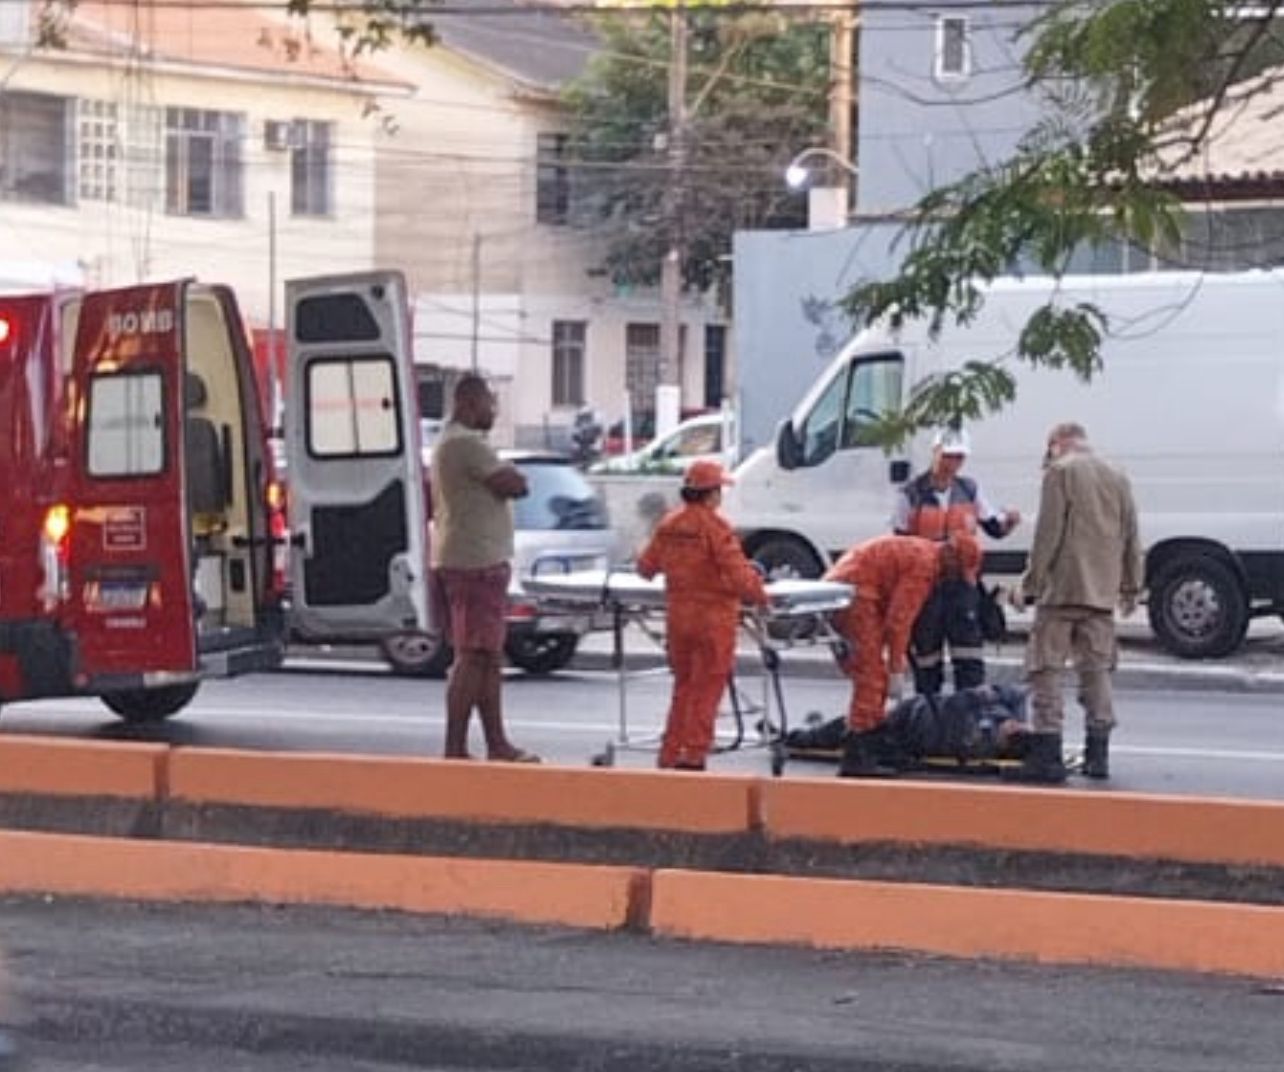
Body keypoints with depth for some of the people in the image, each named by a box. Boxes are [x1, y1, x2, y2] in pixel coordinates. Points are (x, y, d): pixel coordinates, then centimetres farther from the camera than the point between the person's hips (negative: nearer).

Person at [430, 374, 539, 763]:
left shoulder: (448, 443, 20)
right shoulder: (468, 444, -15)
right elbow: (513, 485, -17)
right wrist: (512, 477, 1)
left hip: (453, 559, 11)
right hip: (477, 562, -11)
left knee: (490, 657, 13)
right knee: (473, 657, -9)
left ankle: (497, 744, 16)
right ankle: (455, 748, -9)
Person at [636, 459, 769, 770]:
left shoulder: (668, 525, 4)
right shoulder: (715, 526, -15)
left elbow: (646, 565, 13)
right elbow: (737, 572, -20)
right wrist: (759, 595, -5)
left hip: (677, 614, 6)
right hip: (713, 617, -6)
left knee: (683, 686, 17)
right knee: (706, 689, 2)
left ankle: (670, 756, 19)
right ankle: (693, 754, 0)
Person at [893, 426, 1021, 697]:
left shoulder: (969, 490, 9)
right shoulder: (912, 494, -1)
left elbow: (993, 527, 13)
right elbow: (899, 542, 1)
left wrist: (1008, 521, -11)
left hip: (961, 581, 2)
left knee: (969, 646, -6)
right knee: (926, 647, 5)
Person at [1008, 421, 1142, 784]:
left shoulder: (1060, 471, -4)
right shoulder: (1117, 478, 15)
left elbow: (1048, 534, -10)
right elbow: (1131, 539, 16)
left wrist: (1030, 583, -6)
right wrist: (1131, 587, 23)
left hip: (1062, 589, -6)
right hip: (1102, 591, 6)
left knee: (1046, 668, -3)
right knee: (1097, 669, 11)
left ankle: (1047, 754, -9)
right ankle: (1098, 753, 11)